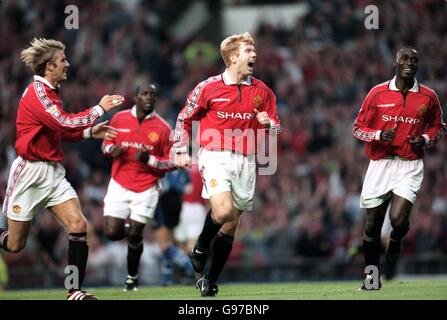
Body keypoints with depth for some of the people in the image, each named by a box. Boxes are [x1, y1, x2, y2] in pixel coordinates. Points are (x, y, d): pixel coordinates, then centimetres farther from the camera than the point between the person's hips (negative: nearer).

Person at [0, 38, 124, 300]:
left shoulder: (51, 91, 11)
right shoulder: (36, 92, -17)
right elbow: (65, 123, -26)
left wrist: (90, 132, 11)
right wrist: (100, 109, -16)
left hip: (53, 171, 8)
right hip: (30, 172, -8)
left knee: (78, 224, -11)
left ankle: (75, 291, -6)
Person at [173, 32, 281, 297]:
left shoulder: (263, 91, 7)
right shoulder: (208, 88, -2)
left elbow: (277, 128, 14)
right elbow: (185, 119, 9)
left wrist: (269, 124, -9)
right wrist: (181, 152, 4)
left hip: (245, 161, 4)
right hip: (215, 156, -4)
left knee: (231, 225, 5)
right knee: (223, 210, -26)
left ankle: (210, 280, 17)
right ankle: (201, 247, 4)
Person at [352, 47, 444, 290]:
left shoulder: (428, 97, 2)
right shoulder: (378, 93, 0)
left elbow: (438, 127, 17)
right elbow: (358, 128, 5)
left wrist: (425, 139, -4)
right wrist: (379, 135, -14)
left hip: (410, 166, -1)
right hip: (380, 164, 1)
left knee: (398, 219, -21)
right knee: (372, 226, 6)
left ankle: (395, 243, 14)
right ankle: (372, 276, 25)